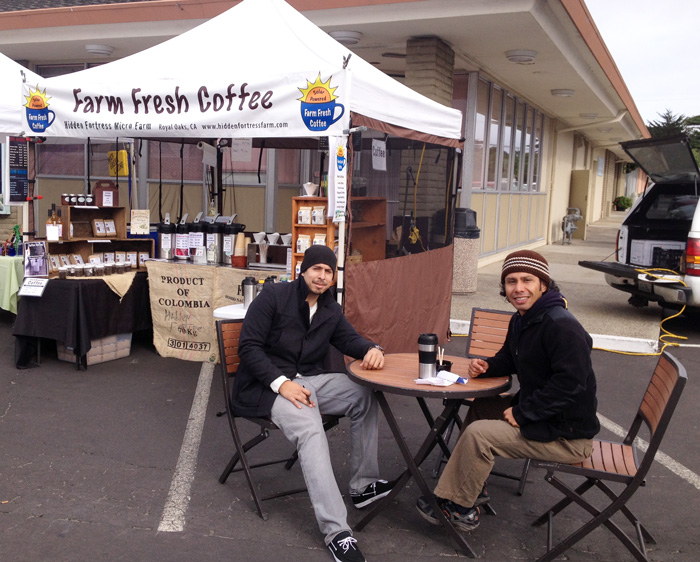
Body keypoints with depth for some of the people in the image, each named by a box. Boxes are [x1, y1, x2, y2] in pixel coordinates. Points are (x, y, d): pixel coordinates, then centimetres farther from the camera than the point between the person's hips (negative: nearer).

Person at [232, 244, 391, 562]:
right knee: (311, 430, -33)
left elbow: (349, 339, 15)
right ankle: (336, 531, -35)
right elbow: (248, 346, -13)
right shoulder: (273, 295, -8)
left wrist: (372, 350, -11)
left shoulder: (331, 309, 13)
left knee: (365, 395, -13)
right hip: (266, 385, -7)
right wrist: (281, 383, -25)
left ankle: (363, 485, 0)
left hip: (308, 380, 7)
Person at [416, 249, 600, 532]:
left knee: (478, 434, -17)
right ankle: (474, 488, 25)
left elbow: (570, 384, -30)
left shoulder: (562, 326, -24)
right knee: (480, 406, 17)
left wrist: (522, 413, -24)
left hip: (567, 436, -10)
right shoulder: (520, 320, 7)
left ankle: (459, 507, 2)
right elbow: (509, 360, 23)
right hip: (539, 413, 10)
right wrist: (486, 366, 0)